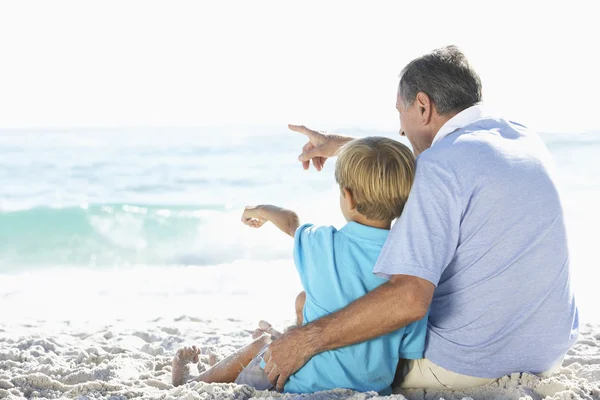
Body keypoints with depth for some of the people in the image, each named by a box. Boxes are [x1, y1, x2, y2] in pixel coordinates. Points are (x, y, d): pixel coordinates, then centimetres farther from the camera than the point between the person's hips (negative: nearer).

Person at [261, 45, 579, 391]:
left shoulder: (441, 164, -21)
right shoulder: (526, 139, 4)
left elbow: (408, 299, -30)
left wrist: (307, 341, -21)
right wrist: (342, 144, 31)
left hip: (471, 368, -8)